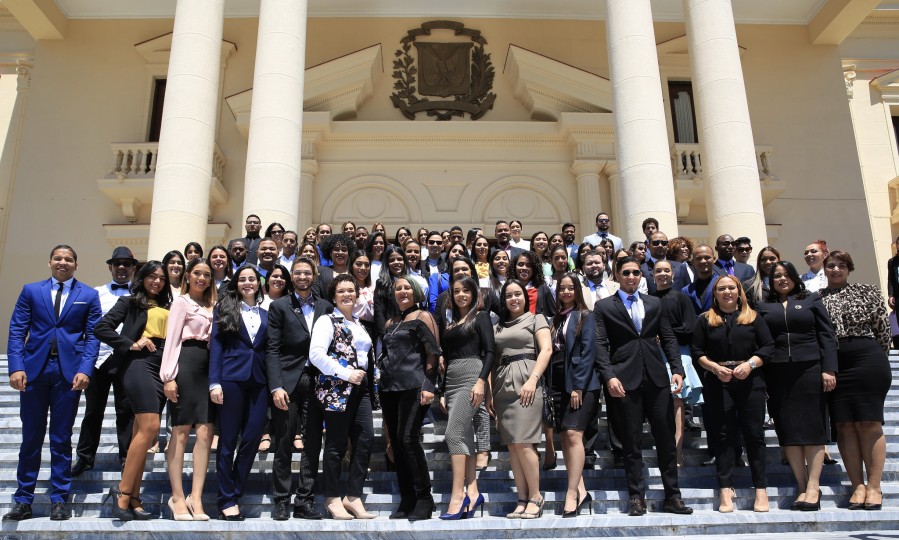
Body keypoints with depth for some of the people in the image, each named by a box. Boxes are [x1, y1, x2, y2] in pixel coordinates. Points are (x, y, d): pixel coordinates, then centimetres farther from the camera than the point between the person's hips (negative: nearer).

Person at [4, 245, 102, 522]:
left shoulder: (89, 295, 7)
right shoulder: (31, 290, 9)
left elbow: (93, 336, 2)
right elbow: (17, 330, 3)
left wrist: (85, 370, -10)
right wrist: (16, 367, -9)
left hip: (69, 371, -1)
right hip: (34, 369, 1)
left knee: (62, 437, 5)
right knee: (31, 436, 6)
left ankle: (59, 500, 13)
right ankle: (23, 500, 16)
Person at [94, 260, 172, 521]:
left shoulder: (167, 308, 21)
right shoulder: (130, 302, 7)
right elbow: (101, 328, -2)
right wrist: (131, 344, -9)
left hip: (162, 367, 6)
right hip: (140, 364, -6)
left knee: (143, 432, 4)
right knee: (150, 428, -18)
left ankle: (132, 497, 7)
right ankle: (123, 492, -11)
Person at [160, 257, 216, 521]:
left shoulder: (211, 306, 20)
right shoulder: (182, 302, 2)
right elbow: (171, 339, -6)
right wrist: (169, 377, -14)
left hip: (208, 366, 6)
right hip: (187, 364, -6)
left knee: (205, 433, -2)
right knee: (181, 432, -2)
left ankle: (196, 497, 1)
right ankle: (177, 497, 4)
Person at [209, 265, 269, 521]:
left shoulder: (266, 315, 16)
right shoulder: (224, 309, 7)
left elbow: (268, 351, 14)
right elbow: (216, 346, 0)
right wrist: (214, 382, -10)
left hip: (258, 381, 3)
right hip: (231, 378, -3)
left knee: (252, 438, 0)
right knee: (228, 440, 1)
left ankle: (234, 494, 15)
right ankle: (227, 500, 10)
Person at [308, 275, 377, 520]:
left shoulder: (358, 324, 19)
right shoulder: (327, 321, -3)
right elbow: (316, 355, -16)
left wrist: (368, 382, 12)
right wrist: (346, 374, -18)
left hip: (360, 388, 7)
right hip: (336, 388, -7)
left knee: (365, 439, 0)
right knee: (337, 443, -1)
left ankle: (353, 497, 11)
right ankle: (333, 499, 12)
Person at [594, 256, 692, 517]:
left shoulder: (655, 303, 15)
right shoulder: (604, 306, 5)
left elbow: (669, 339, 11)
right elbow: (601, 346, -3)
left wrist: (677, 370, -1)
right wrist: (609, 376, -15)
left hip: (657, 378, 3)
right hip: (625, 380, -3)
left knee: (666, 438, 5)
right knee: (631, 442, 3)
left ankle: (672, 496, 16)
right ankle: (637, 497, 11)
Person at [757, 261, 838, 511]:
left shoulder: (812, 300, 10)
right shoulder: (764, 307, 12)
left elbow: (827, 336, 4)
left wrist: (829, 369, -6)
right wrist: (761, 378, -1)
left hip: (809, 369, -1)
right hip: (778, 374, 1)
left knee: (812, 426, -2)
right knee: (788, 429, 0)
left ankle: (813, 487, -1)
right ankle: (802, 487, 6)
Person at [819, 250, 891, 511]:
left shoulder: (867, 292, 7)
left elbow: (882, 328, 5)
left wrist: (876, 360, 4)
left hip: (867, 360, -2)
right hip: (833, 364, 2)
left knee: (869, 422, -2)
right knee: (844, 425, 2)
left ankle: (874, 486, 4)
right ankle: (858, 486, 8)